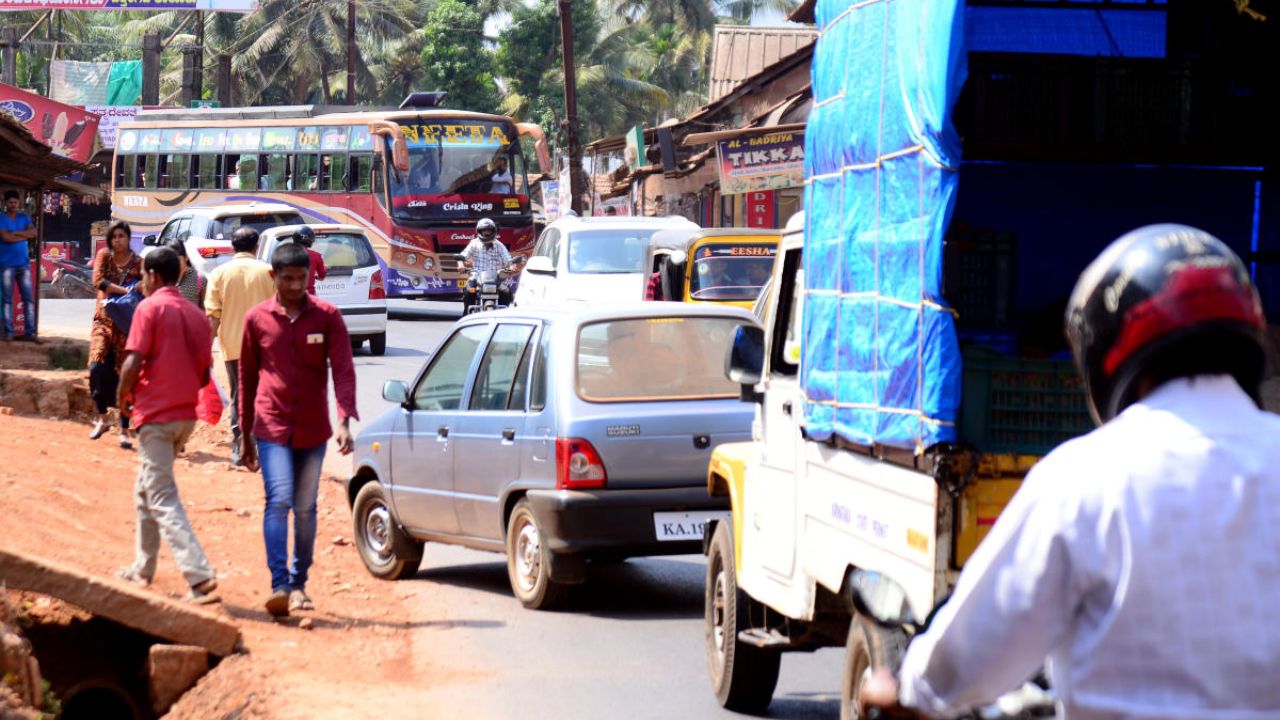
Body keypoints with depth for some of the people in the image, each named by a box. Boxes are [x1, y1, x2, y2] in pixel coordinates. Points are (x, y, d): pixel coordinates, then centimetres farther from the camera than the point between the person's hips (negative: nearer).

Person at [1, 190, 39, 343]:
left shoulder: (24, 217, 12)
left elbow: (33, 233, -3)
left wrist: (15, 232, -12)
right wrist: (24, 235, -6)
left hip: (24, 263, 4)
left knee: (29, 298, -1)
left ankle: (29, 332, 1)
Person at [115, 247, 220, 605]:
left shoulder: (149, 308, -9)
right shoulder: (196, 314, 11)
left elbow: (133, 364, -16)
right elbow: (205, 374, 12)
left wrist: (123, 397, 0)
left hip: (155, 415, -7)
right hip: (186, 415, 8)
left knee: (162, 499, -9)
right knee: (146, 490, 23)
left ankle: (201, 578, -21)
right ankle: (142, 568, 30)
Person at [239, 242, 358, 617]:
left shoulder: (327, 316, 0)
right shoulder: (257, 318, 2)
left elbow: (343, 370, -5)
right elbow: (248, 378, 9)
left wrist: (344, 421, -19)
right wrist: (246, 436, 12)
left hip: (313, 429, 1)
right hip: (272, 427, -1)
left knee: (305, 508, 8)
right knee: (278, 501, -15)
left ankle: (299, 584, 21)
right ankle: (279, 585, -21)